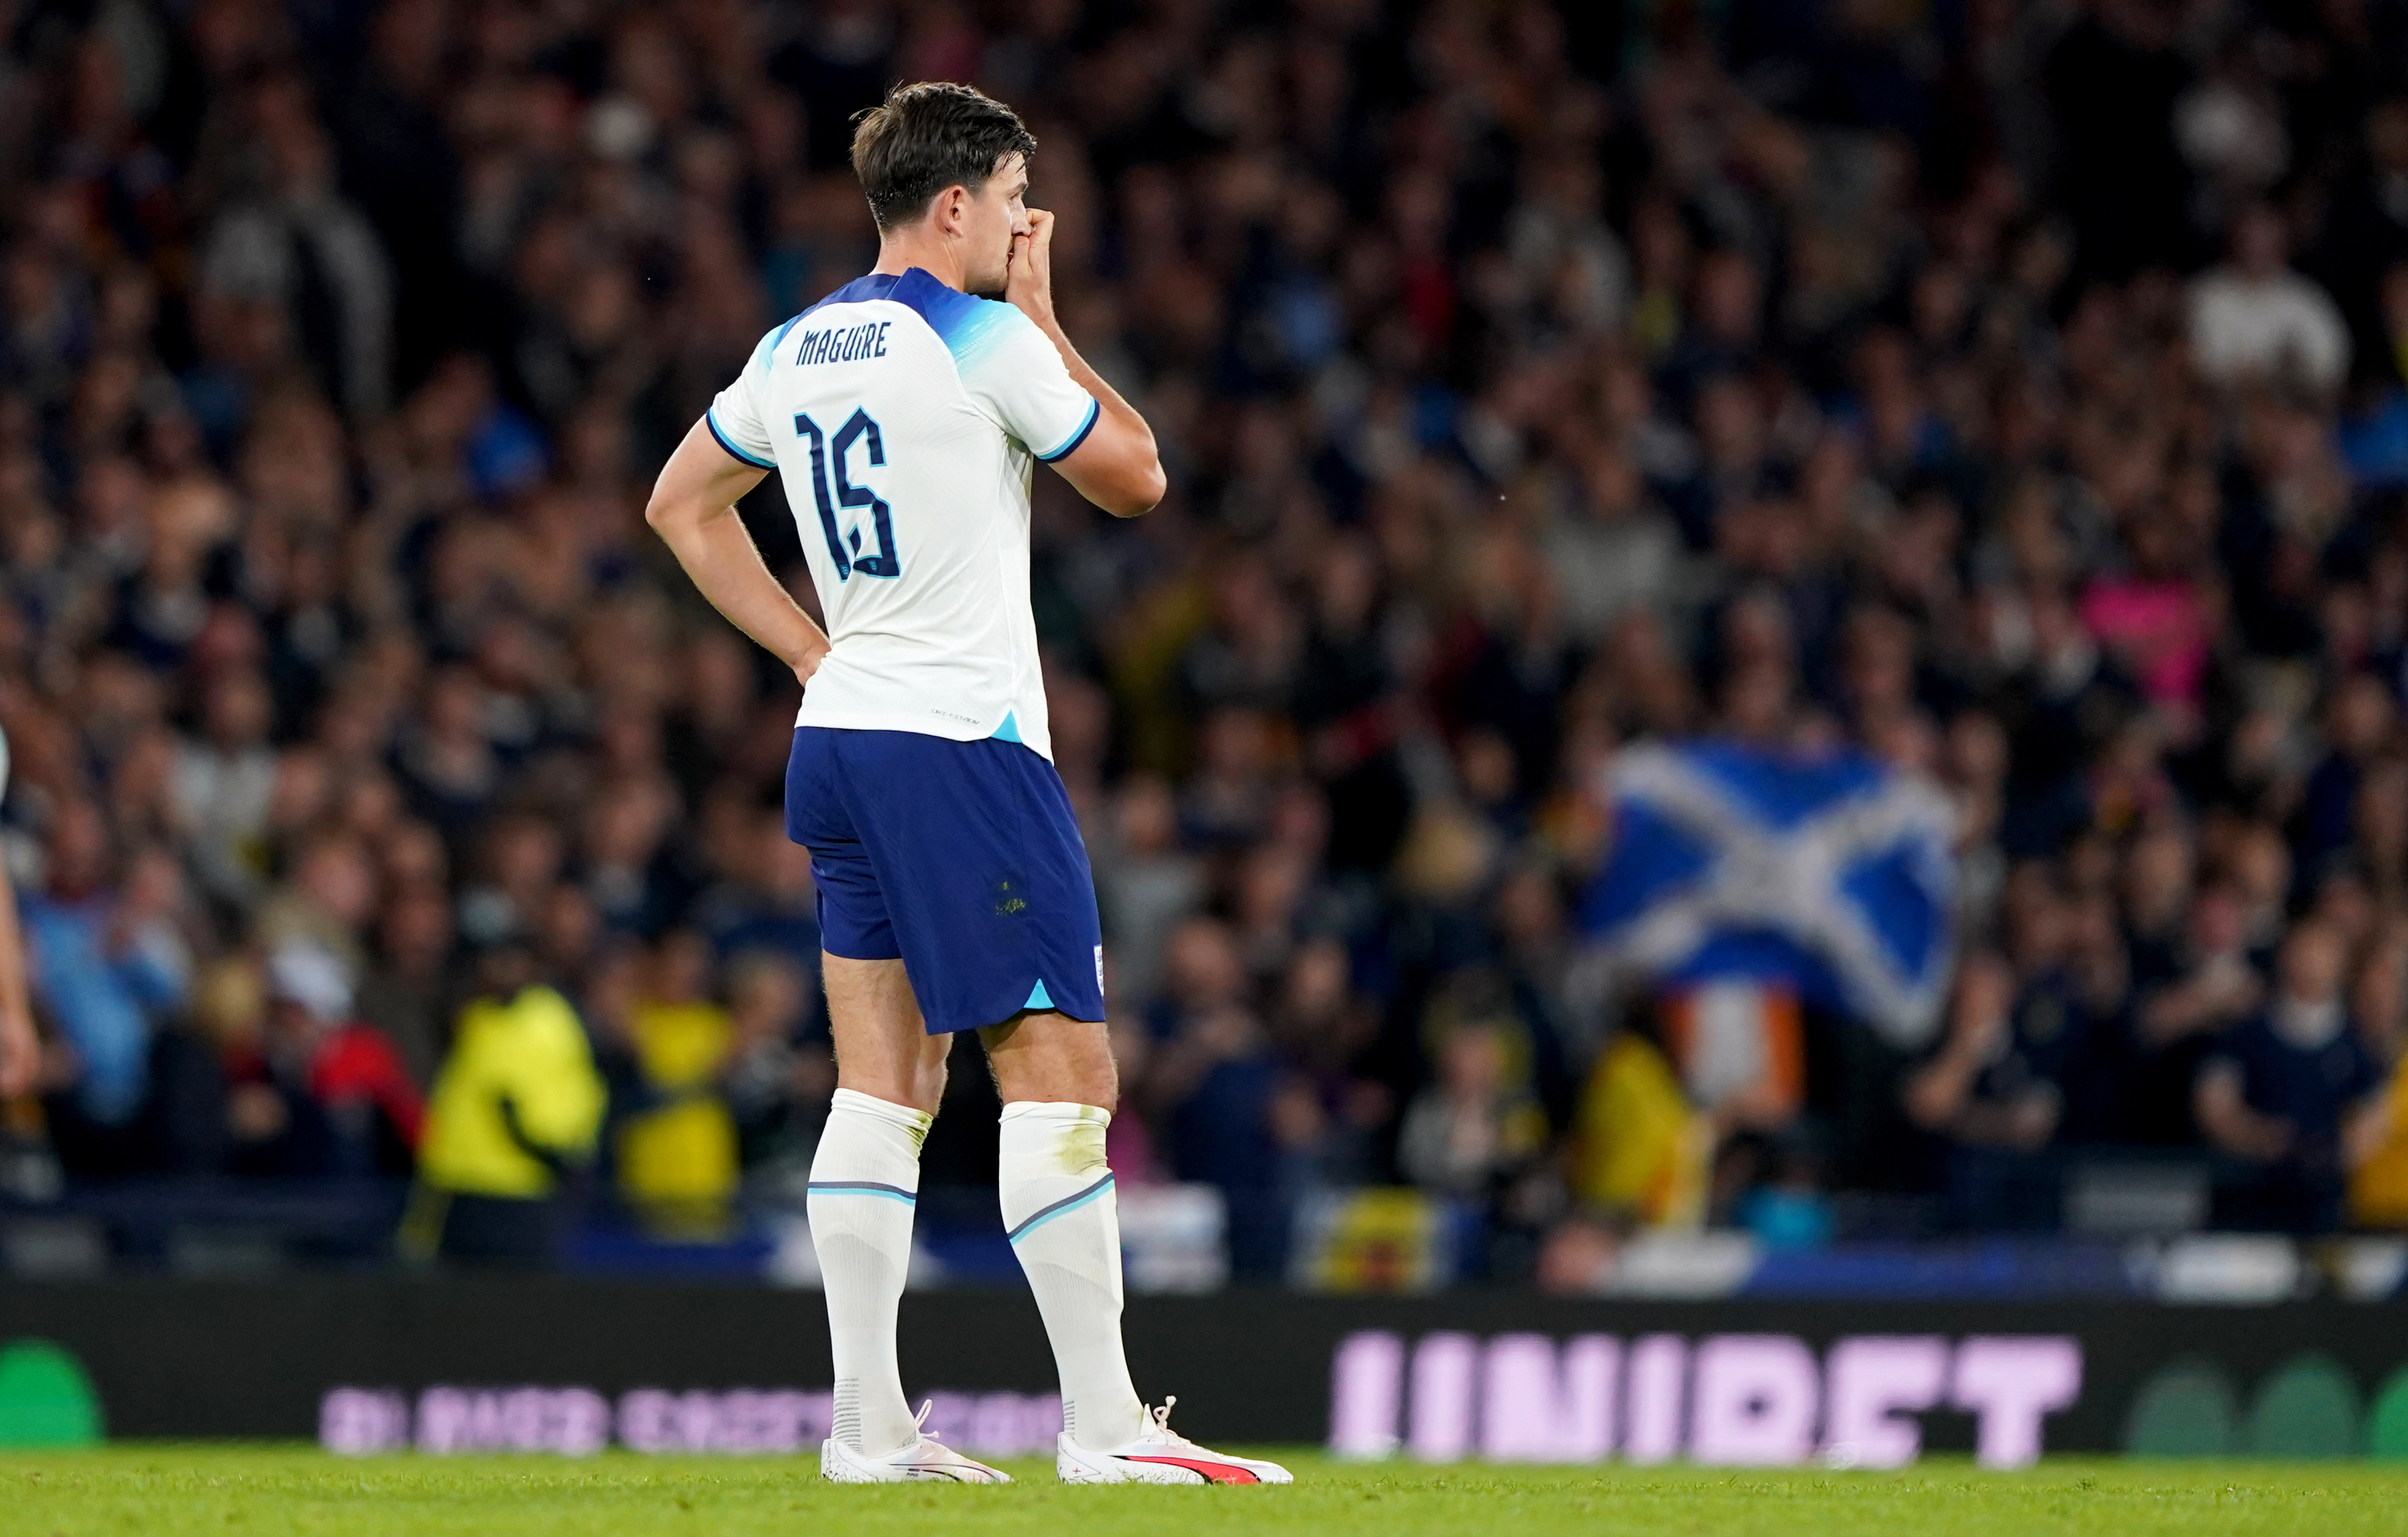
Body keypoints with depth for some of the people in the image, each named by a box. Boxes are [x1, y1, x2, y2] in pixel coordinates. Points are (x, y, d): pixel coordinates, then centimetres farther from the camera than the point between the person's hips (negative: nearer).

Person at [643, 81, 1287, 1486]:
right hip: (964, 745, -8)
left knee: (889, 1087, 7)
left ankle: (869, 1423, 4)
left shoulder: (792, 354, 11)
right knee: (1065, 1071, -6)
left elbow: (682, 505, 24)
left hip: (840, 734, 8)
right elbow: (1136, 476, 2)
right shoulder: (985, 341, -11)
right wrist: (1046, 317, 9)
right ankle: (1103, 1422, -8)